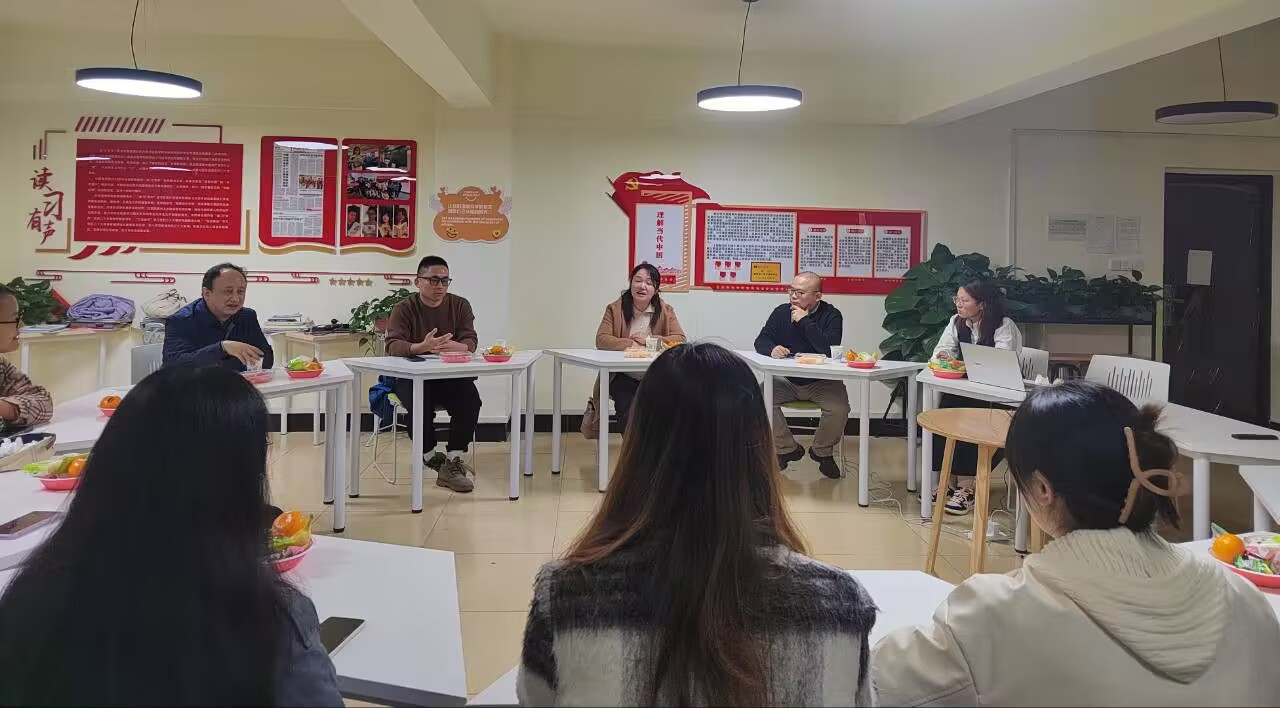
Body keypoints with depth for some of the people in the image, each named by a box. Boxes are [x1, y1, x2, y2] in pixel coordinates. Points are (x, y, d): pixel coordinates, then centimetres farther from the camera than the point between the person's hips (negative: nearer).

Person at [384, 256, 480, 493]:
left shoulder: (460, 306, 5)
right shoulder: (404, 309, -2)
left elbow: (470, 342, -8)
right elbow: (393, 345, -17)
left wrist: (454, 346, -34)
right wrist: (421, 347, -38)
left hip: (450, 375, 2)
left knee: (470, 399, -27)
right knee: (420, 403, -32)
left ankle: (452, 461, -16)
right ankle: (431, 456, -5)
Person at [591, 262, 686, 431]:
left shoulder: (665, 310, 5)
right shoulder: (615, 309, 2)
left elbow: (680, 340, -6)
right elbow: (601, 340, -10)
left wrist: (649, 340, -16)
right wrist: (631, 344, -20)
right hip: (623, 377, -1)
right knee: (629, 409, -26)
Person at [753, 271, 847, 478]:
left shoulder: (831, 316, -9)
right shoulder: (781, 312, 2)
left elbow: (829, 350, -25)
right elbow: (761, 341, -1)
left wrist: (805, 321, -24)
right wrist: (772, 349, -26)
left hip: (821, 382, -3)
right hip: (786, 380, 3)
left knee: (839, 408, -29)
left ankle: (822, 451, 4)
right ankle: (787, 449, -2)